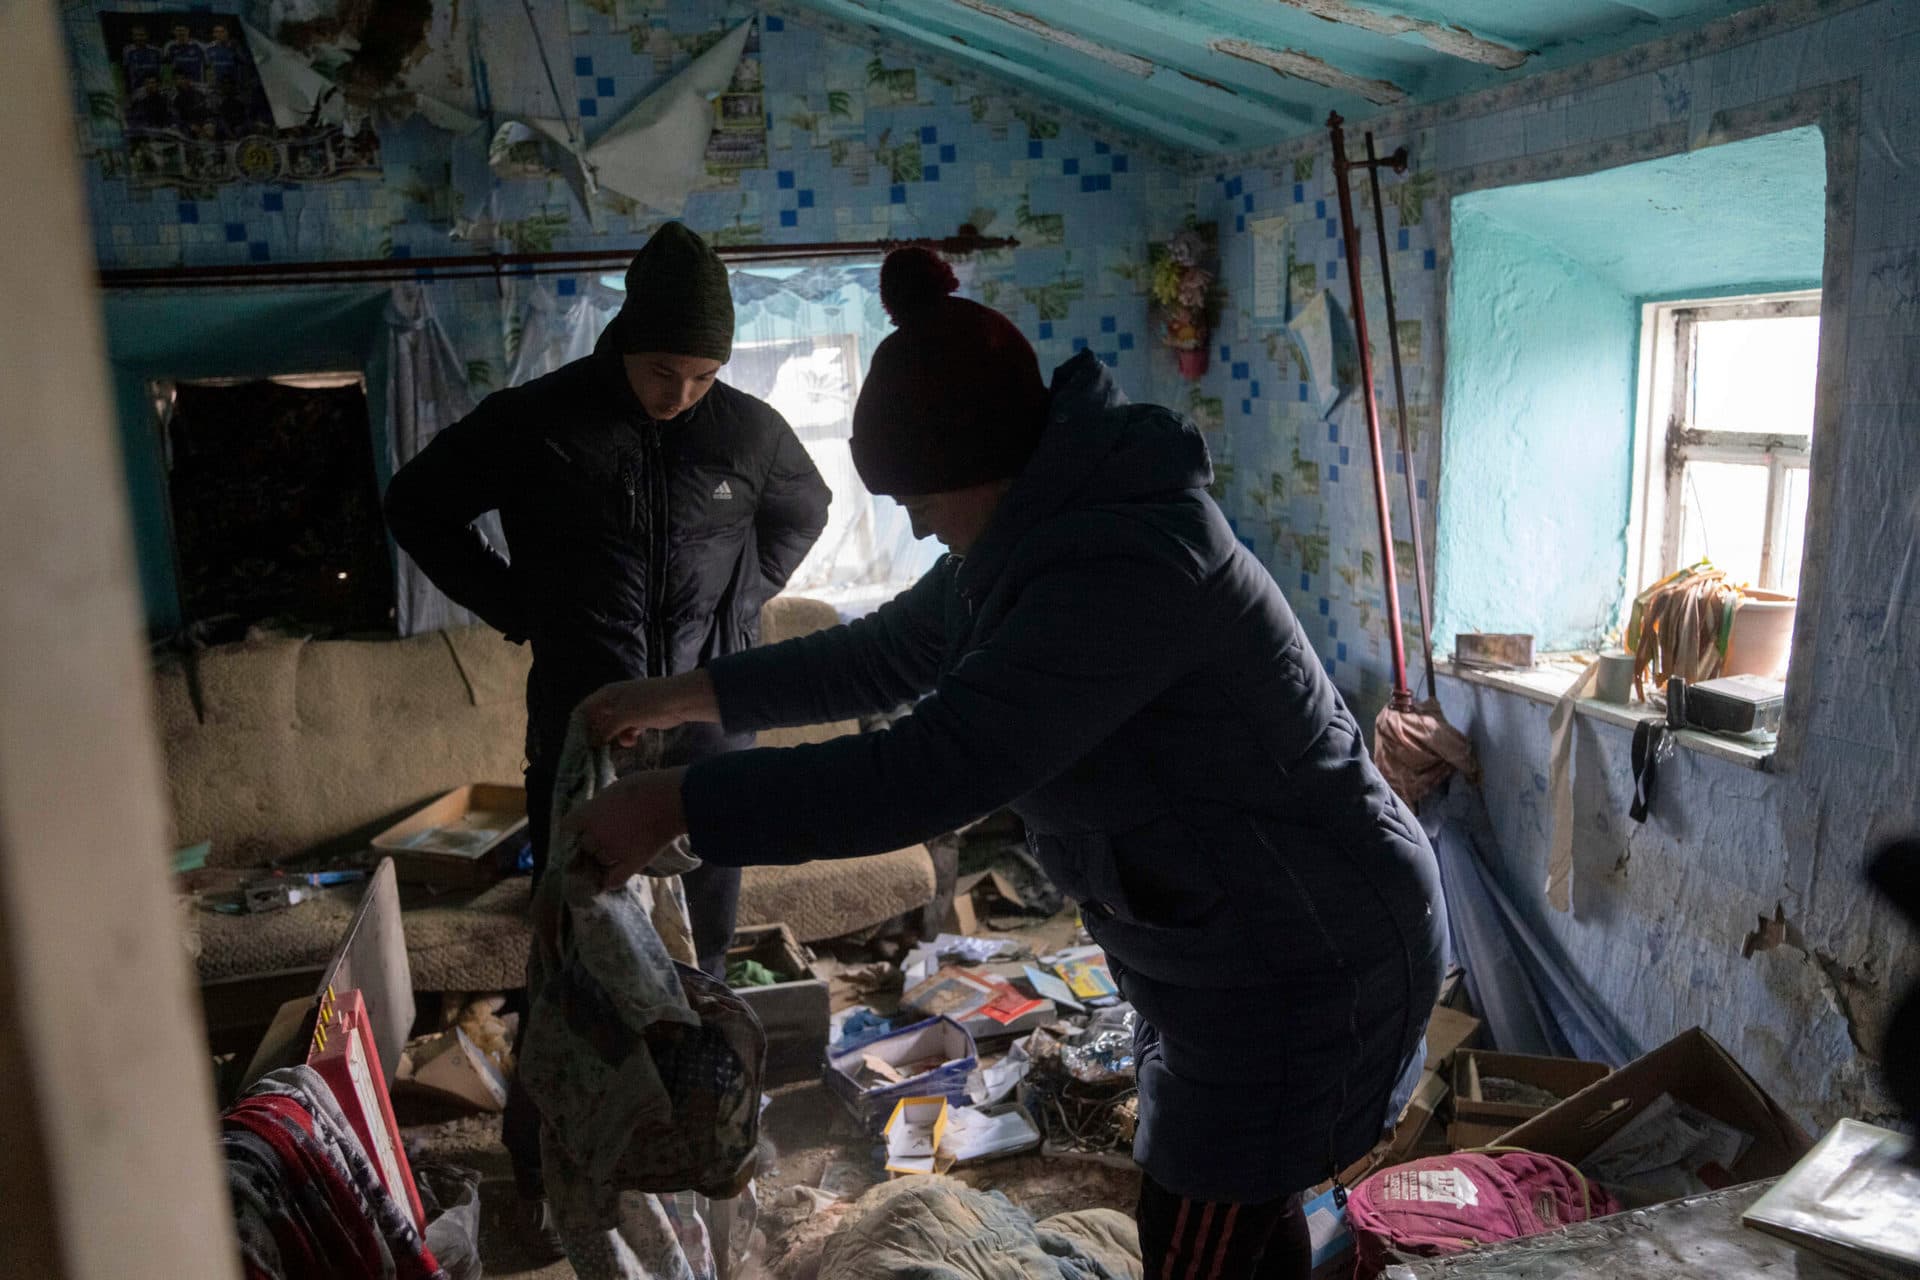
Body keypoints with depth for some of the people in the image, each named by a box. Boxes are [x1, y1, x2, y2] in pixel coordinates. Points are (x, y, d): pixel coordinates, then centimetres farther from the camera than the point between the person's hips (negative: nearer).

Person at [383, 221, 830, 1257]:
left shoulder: (748, 430, -1)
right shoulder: (534, 422, -7)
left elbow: (806, 509, 19)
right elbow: (417, 507, 5)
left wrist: (746, 596, 5)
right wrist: (515, 608, -2)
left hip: (710, 720, 2)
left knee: (714, 939, 11)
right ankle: (541, 1156, 25)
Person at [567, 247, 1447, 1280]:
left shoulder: (1126, 562, -31)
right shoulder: (1031, 542, 1)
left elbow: (930, 770, -35)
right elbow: (884, 654, 11)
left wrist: (676, 804, -28)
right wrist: (679, 697, 11)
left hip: (1299, 974, -9)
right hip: (1223, 951, 9)